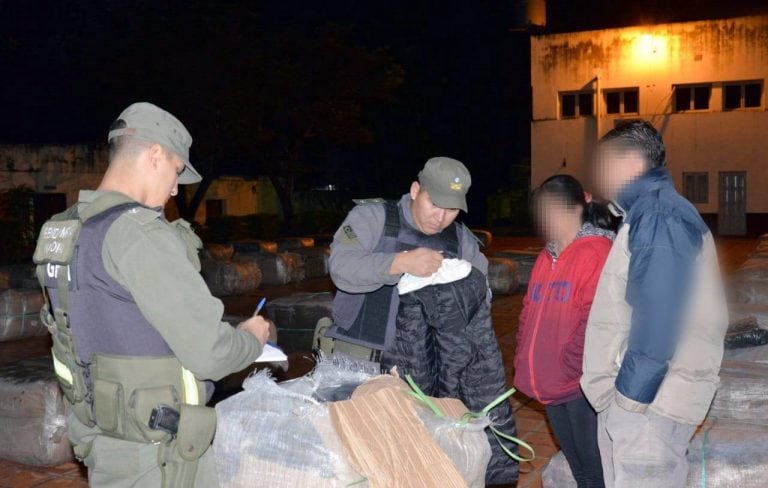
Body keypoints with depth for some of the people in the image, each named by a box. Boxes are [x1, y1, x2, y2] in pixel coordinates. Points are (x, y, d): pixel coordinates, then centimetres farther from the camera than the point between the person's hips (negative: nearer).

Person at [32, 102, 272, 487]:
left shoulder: (65, 231, 4)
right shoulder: (139, 234, -23)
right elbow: (208, 353, -24)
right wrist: (252, 338, -3)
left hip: (96, 428, 8)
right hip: (152, 449, -8)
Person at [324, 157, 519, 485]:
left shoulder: (462, 240, 11)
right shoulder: (372, 216, -1)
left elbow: (481, 295, 7)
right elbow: (341, 267, -17)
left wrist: (461, 284, -15)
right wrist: (402, 262, -27)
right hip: (356, 356, -3)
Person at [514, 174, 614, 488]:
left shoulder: (597, 251, -13)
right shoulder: (546, 257, 14)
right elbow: (530, 313, 16)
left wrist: (569, 366, -18)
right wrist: (524, 362, 7)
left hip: (582, 385, -8)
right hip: (549, 384, 8)